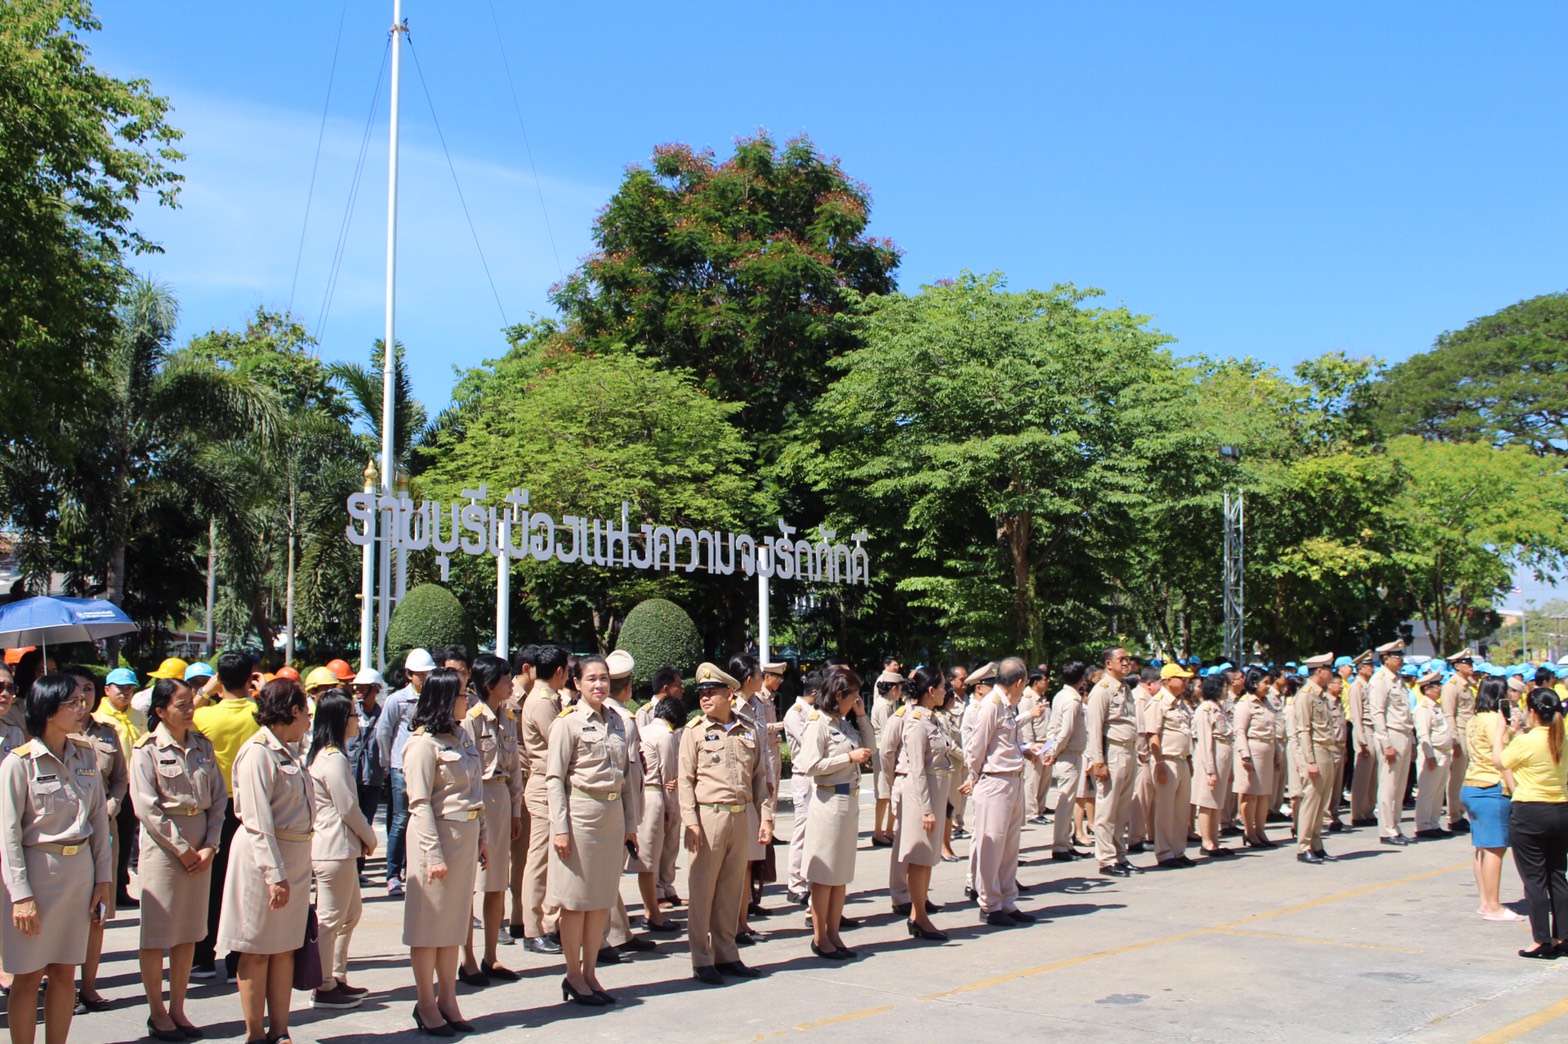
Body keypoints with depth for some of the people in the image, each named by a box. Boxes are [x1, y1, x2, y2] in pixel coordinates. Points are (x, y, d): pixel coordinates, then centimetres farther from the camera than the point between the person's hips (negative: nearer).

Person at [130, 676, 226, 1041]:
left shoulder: (203, 745, 8)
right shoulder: (147, 749, -5)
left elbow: (218, 797, 7)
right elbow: (147, 807, -10)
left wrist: (210, 846, -4)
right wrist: (182, 848, -12)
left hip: (201, 848, 5)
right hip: (162, 845, -5)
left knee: (189, 932, 9)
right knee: (156, 932, 1)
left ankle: (177, 1008, 20)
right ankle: (156, 1012, 14)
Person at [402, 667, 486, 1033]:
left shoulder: (460, 736, 11)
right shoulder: (423, 743, -13)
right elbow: (419, 804, -15)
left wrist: (481, 838, 13)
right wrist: (433, 853, -18)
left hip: (466, 835, 8)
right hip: (438, 834, -8)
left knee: (454, 921, 13)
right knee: (429, 923, 3)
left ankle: (448, 1000, 21)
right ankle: (426, 1004, 13)